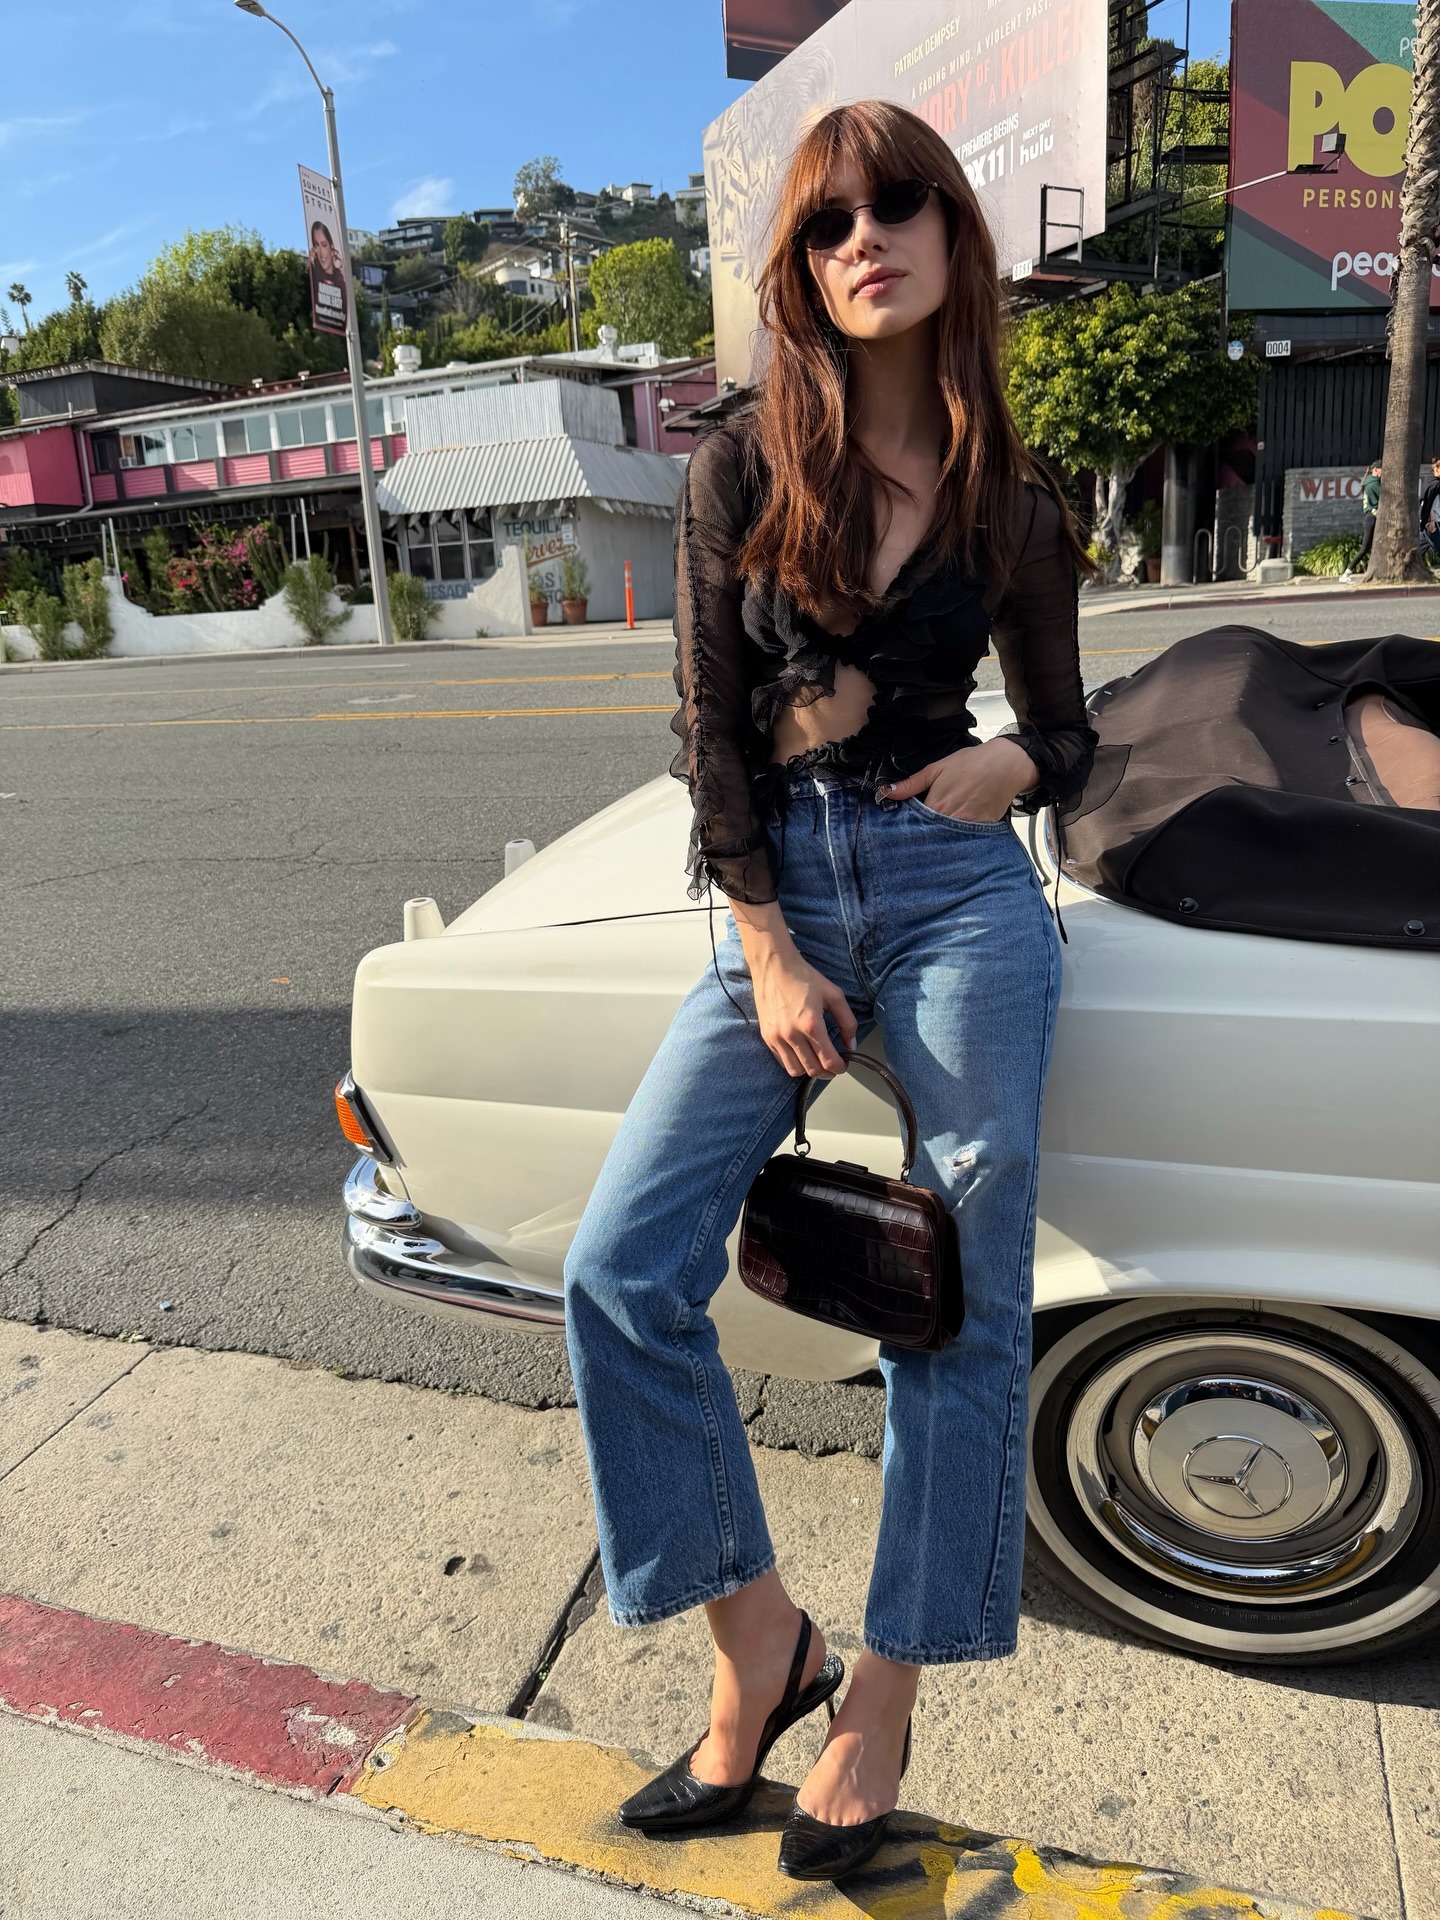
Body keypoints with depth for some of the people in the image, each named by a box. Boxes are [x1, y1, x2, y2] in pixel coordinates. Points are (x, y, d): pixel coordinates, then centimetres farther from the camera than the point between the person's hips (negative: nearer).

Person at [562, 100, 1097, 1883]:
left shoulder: (1012, 500, 7)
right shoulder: (741, 466, 4)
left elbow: (1068, 732, 16)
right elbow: (711, 729, -1)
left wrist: (1017, 762, -9)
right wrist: (770, 958, -9)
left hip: (960, 886, 0)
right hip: (776, 890, 1)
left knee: (962, 1305, -1)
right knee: (619, 1273, -11)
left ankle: (880, 1705, 19)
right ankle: (757, 1649, 9)